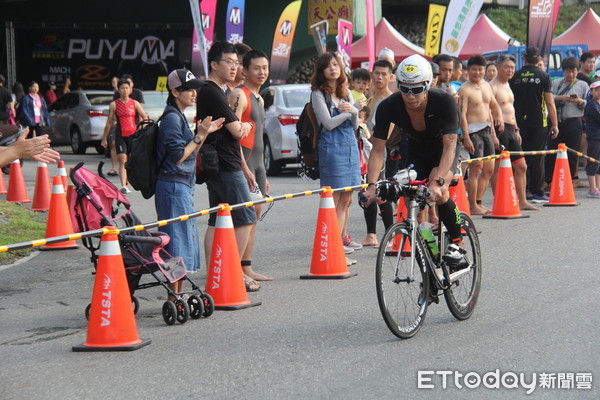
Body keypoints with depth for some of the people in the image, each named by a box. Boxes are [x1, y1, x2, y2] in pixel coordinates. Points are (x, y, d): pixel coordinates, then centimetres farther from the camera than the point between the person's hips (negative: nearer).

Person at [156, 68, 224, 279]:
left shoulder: (179, 117, 17)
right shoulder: (171, 118, -13)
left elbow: (190, 153, 19)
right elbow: (177, 157, -18)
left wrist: (204, 133, 10)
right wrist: (199, 136, -13)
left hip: (182, 186, 10)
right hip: (174, 185, -10)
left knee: (186, 238, 13)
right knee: (178, 239, -9)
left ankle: (179, 292, 19)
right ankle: (174, 293, -7)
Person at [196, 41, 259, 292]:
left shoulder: (210, 92, 18)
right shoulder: (213, 93, -15)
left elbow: (235, 130, 20)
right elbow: (237, 131, -15)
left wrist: (242, 127, 0)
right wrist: (246, 126, 6)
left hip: (215, 166, 10)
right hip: (227, 166, -10)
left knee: (217, 221, 9)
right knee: (246, 218, -6)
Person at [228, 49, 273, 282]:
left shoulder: (259, 99, 20)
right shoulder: (239, 95, -10)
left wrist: (263, 175, 22)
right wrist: (245, 168, -23)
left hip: (257, 161, 10)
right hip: (243, 160, -10)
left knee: (255, 211, 8)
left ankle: (247, 268, 11)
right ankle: (242, 268, -14)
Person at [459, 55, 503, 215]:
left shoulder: (486, 86, 14)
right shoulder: (464, 90, -10)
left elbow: (494, 105, 27)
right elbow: (462, 115, -16)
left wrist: (499, 117, 7)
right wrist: (466, 137, -23)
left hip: (487, 130, 8)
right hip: (473, 131, -8)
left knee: (489, 169, 9)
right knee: (476, 168, -11)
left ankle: (478, 203, 17)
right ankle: (472, 206, -7)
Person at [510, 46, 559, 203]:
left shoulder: (515, 77, 2)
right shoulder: (543, 76, -4)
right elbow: (550, 103, -5)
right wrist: (555, 125, 2)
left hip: (519, 123, 2)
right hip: (539, 123, -2)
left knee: (520, 157, 8)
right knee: (537, 158, 2)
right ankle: (537, 193, 2)